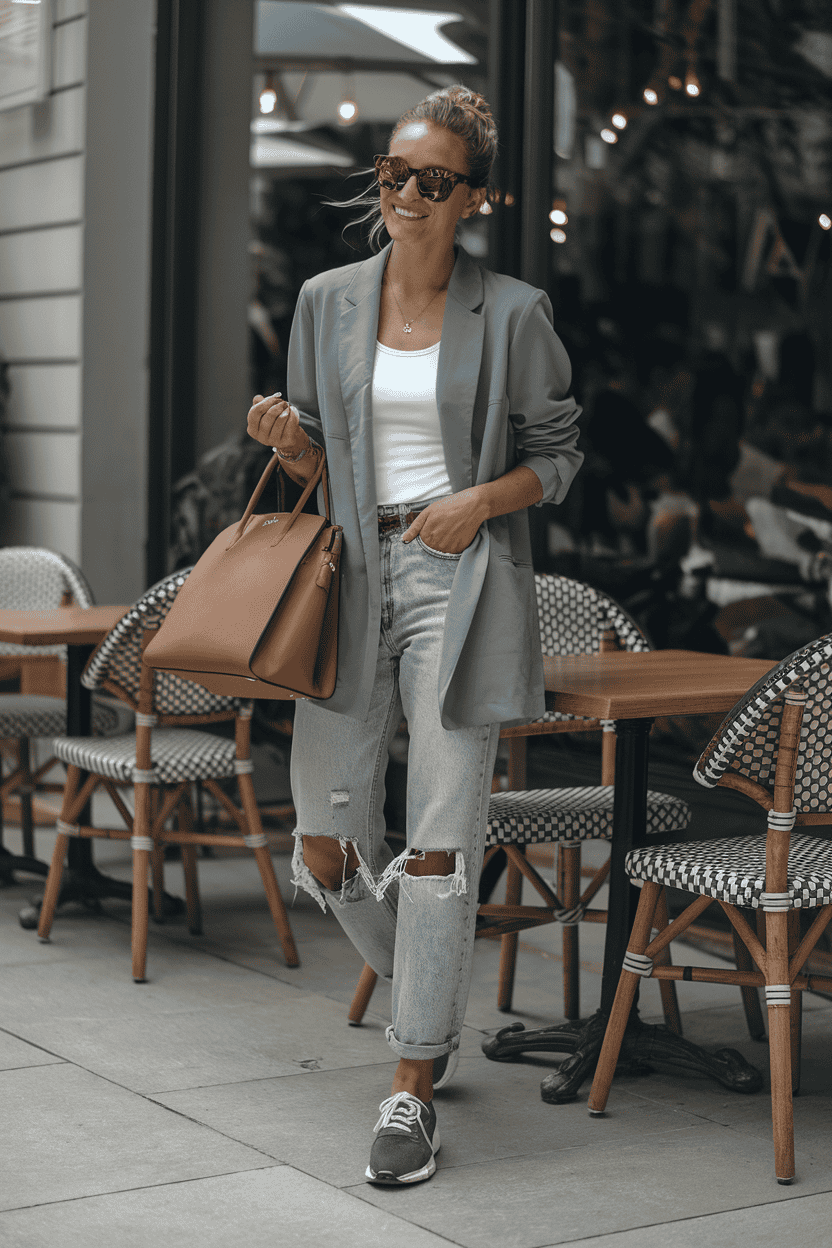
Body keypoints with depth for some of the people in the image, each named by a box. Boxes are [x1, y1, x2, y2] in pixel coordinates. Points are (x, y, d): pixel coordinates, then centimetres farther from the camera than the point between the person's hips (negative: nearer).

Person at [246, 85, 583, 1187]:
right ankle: (428, 998, 31)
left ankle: (413, 1089, 7)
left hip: (463, 581, -3)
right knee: (327, 840, 2)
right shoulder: (327, 301, 9)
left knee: (441, 842, -4)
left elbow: (560, 456, 6)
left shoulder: (513, 313, 0)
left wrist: (483, 498, -11)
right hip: (351, 575, 3)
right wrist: (286, 436, -6)